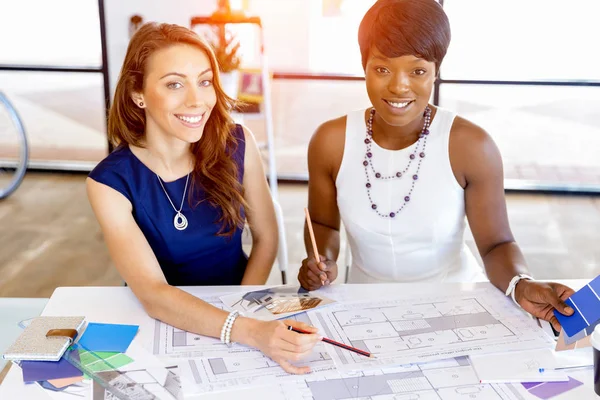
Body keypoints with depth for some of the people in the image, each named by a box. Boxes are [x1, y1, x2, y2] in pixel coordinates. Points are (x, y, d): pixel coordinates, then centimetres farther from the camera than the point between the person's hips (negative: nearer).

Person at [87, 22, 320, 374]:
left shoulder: (236, 144, -10)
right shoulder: (111, 182, -16)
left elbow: (266, 238, 2)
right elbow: (153, 295, -25)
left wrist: (240, 313, -9)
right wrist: (250, 332, -38)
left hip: (237, 307, 2)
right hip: (163, 324, -1)